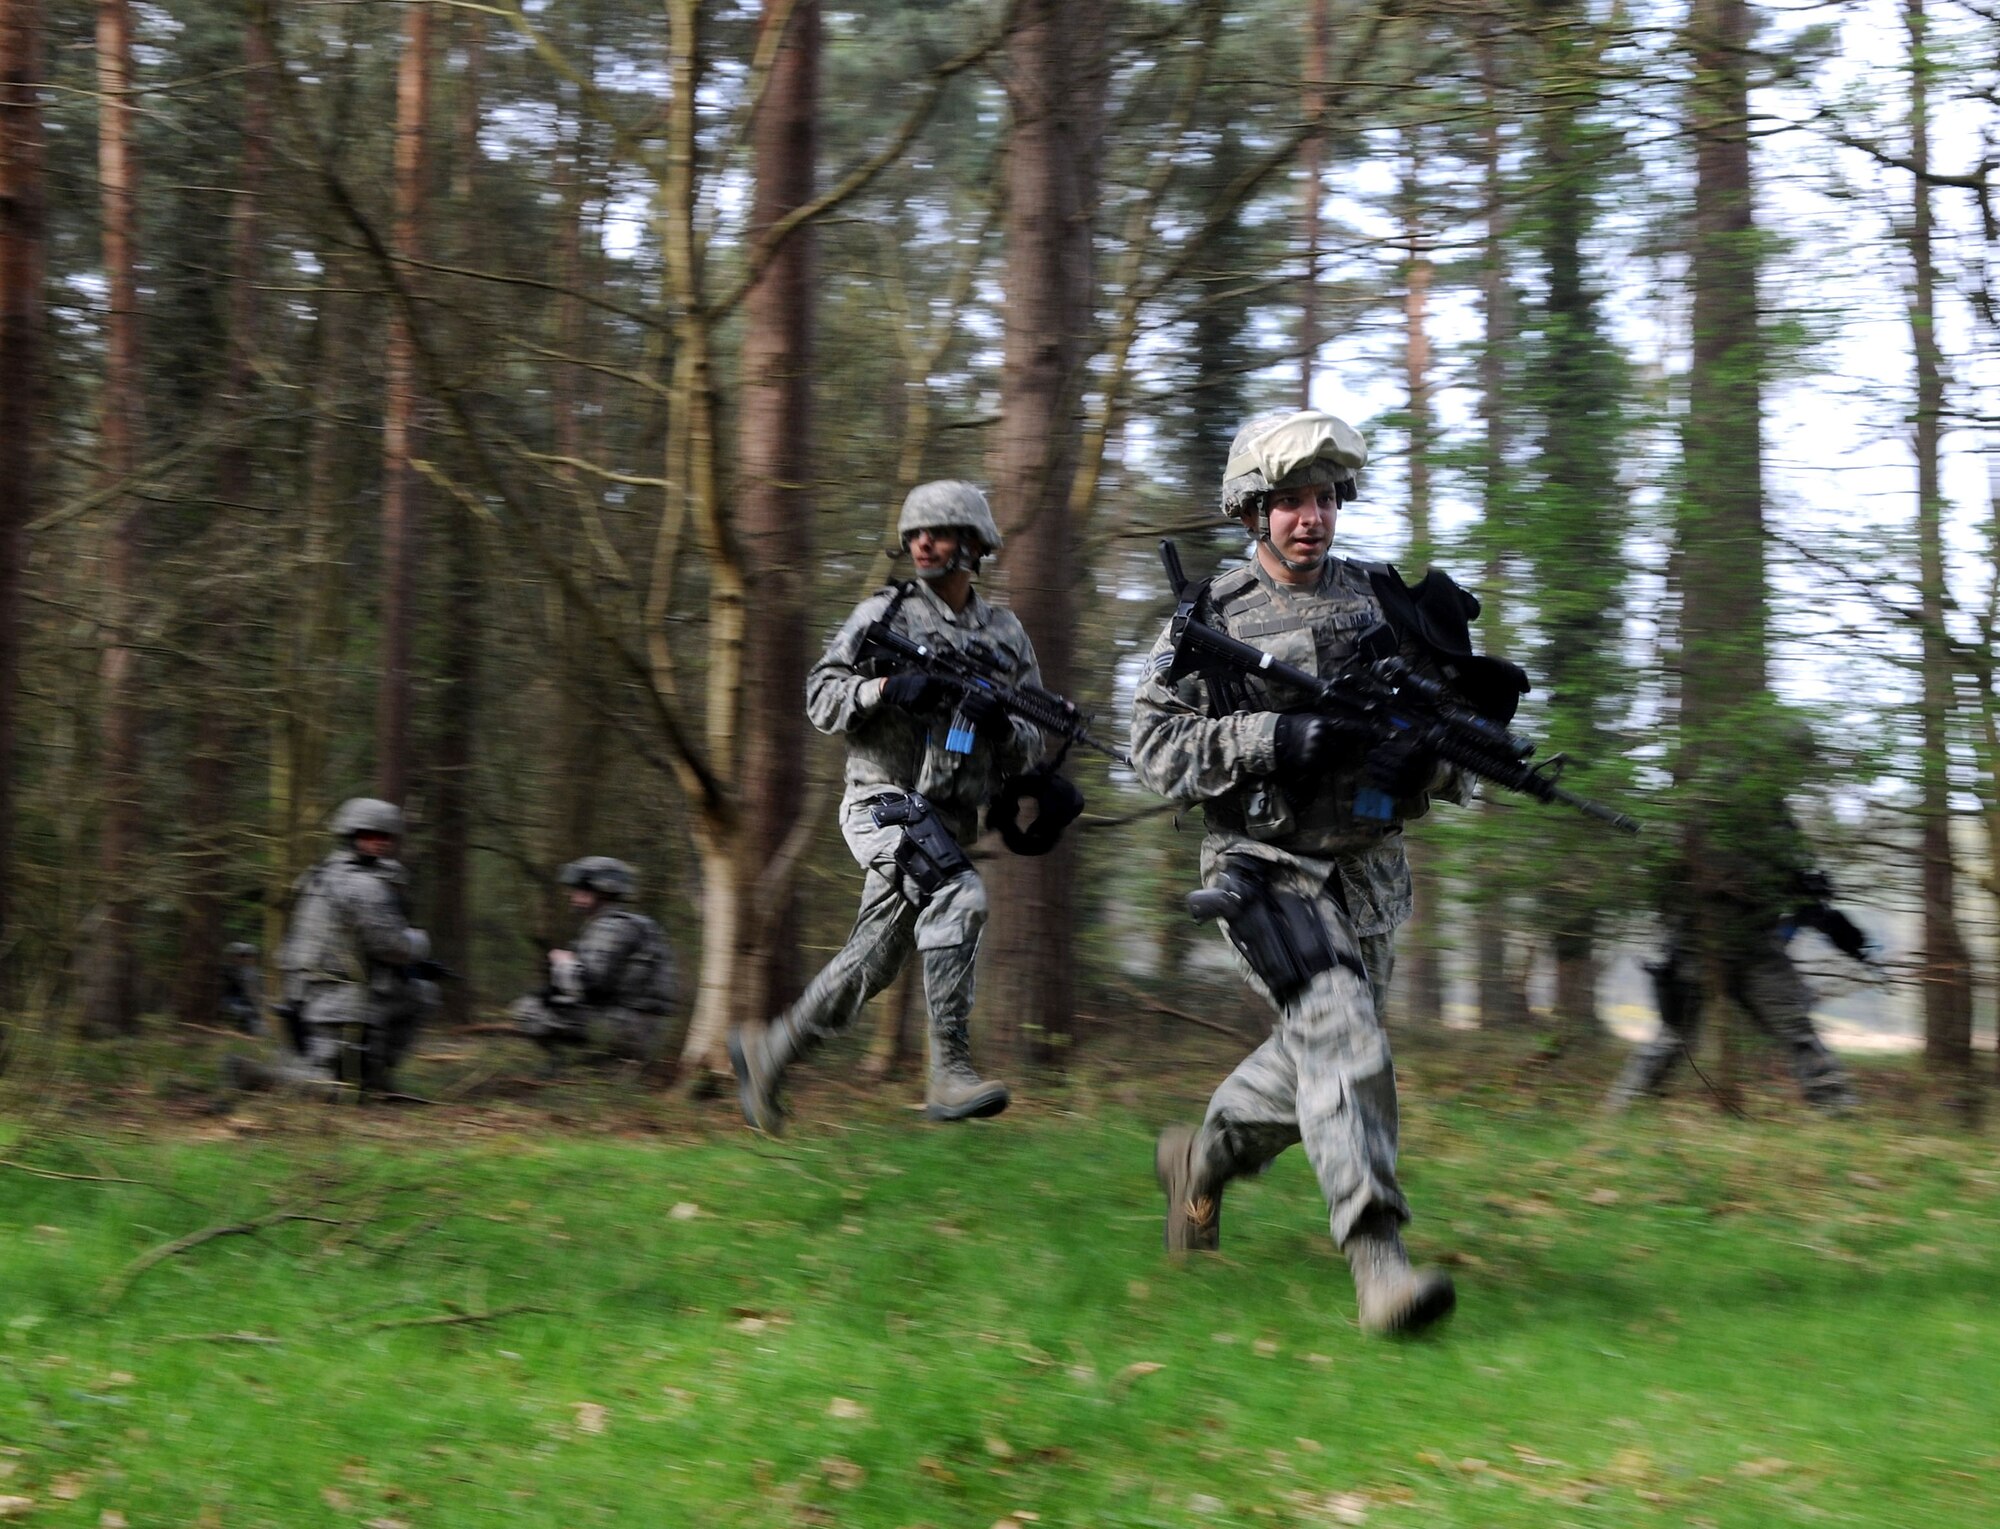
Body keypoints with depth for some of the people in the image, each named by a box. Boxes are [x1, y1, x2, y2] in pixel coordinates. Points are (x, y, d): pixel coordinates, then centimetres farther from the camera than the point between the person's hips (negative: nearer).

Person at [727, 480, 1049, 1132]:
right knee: (957, 896, -29)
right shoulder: (885, 612, 3)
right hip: (885, 800, -5)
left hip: (948, 822, 5)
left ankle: (767, 1049, 28)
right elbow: (821, 694, 1)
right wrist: (886, 688, -17)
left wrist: (1001, 724, -12)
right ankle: (950, 1072, -30)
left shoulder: (1005, 635, 11)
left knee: (873, 961, 9)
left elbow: (1032, 747, 11)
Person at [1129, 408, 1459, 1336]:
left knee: (1317, 1056, 15)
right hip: (1267, 871, -5)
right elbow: (1155, 744, -8)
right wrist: (1272, 738, -21)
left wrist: (1430, 757, -11)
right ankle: (1376, 1253, -24)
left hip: (1368, 871, 5)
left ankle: (1203, 1157, 41)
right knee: (1340, 1032, -22)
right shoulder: (1210, 618, -3)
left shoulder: (1378, 601, 7)